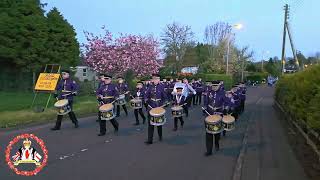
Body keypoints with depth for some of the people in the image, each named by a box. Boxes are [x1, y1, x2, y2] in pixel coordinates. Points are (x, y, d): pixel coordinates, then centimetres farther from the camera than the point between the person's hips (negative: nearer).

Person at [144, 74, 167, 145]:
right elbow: (146, 95, 5)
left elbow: (164, 97, 1)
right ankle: (150, 140, 3)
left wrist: (162, 104, -9)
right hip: (151, 107, 1)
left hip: (159, 107, -1)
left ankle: (160, 136, 35)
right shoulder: (150, 87, 3)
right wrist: (147, 100, -13)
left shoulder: (161, 87, -3)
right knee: (150, 123, -1)